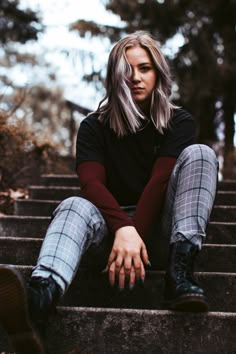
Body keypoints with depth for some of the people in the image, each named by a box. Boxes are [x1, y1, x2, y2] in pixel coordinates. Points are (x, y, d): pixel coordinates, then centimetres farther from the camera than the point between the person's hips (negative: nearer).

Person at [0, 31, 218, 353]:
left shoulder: (179, 122, 2)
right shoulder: (95, 126, 3)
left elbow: (160, 181, -14)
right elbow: (91, 183, -14)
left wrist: (136, 234, -30)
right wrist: (123, 229, -34)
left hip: (161, 225, 0)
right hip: (114, 221, 0)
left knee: (199, 154, -22)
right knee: (75, 207, -33)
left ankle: (180, 272, -38)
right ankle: (41, 293, -66)